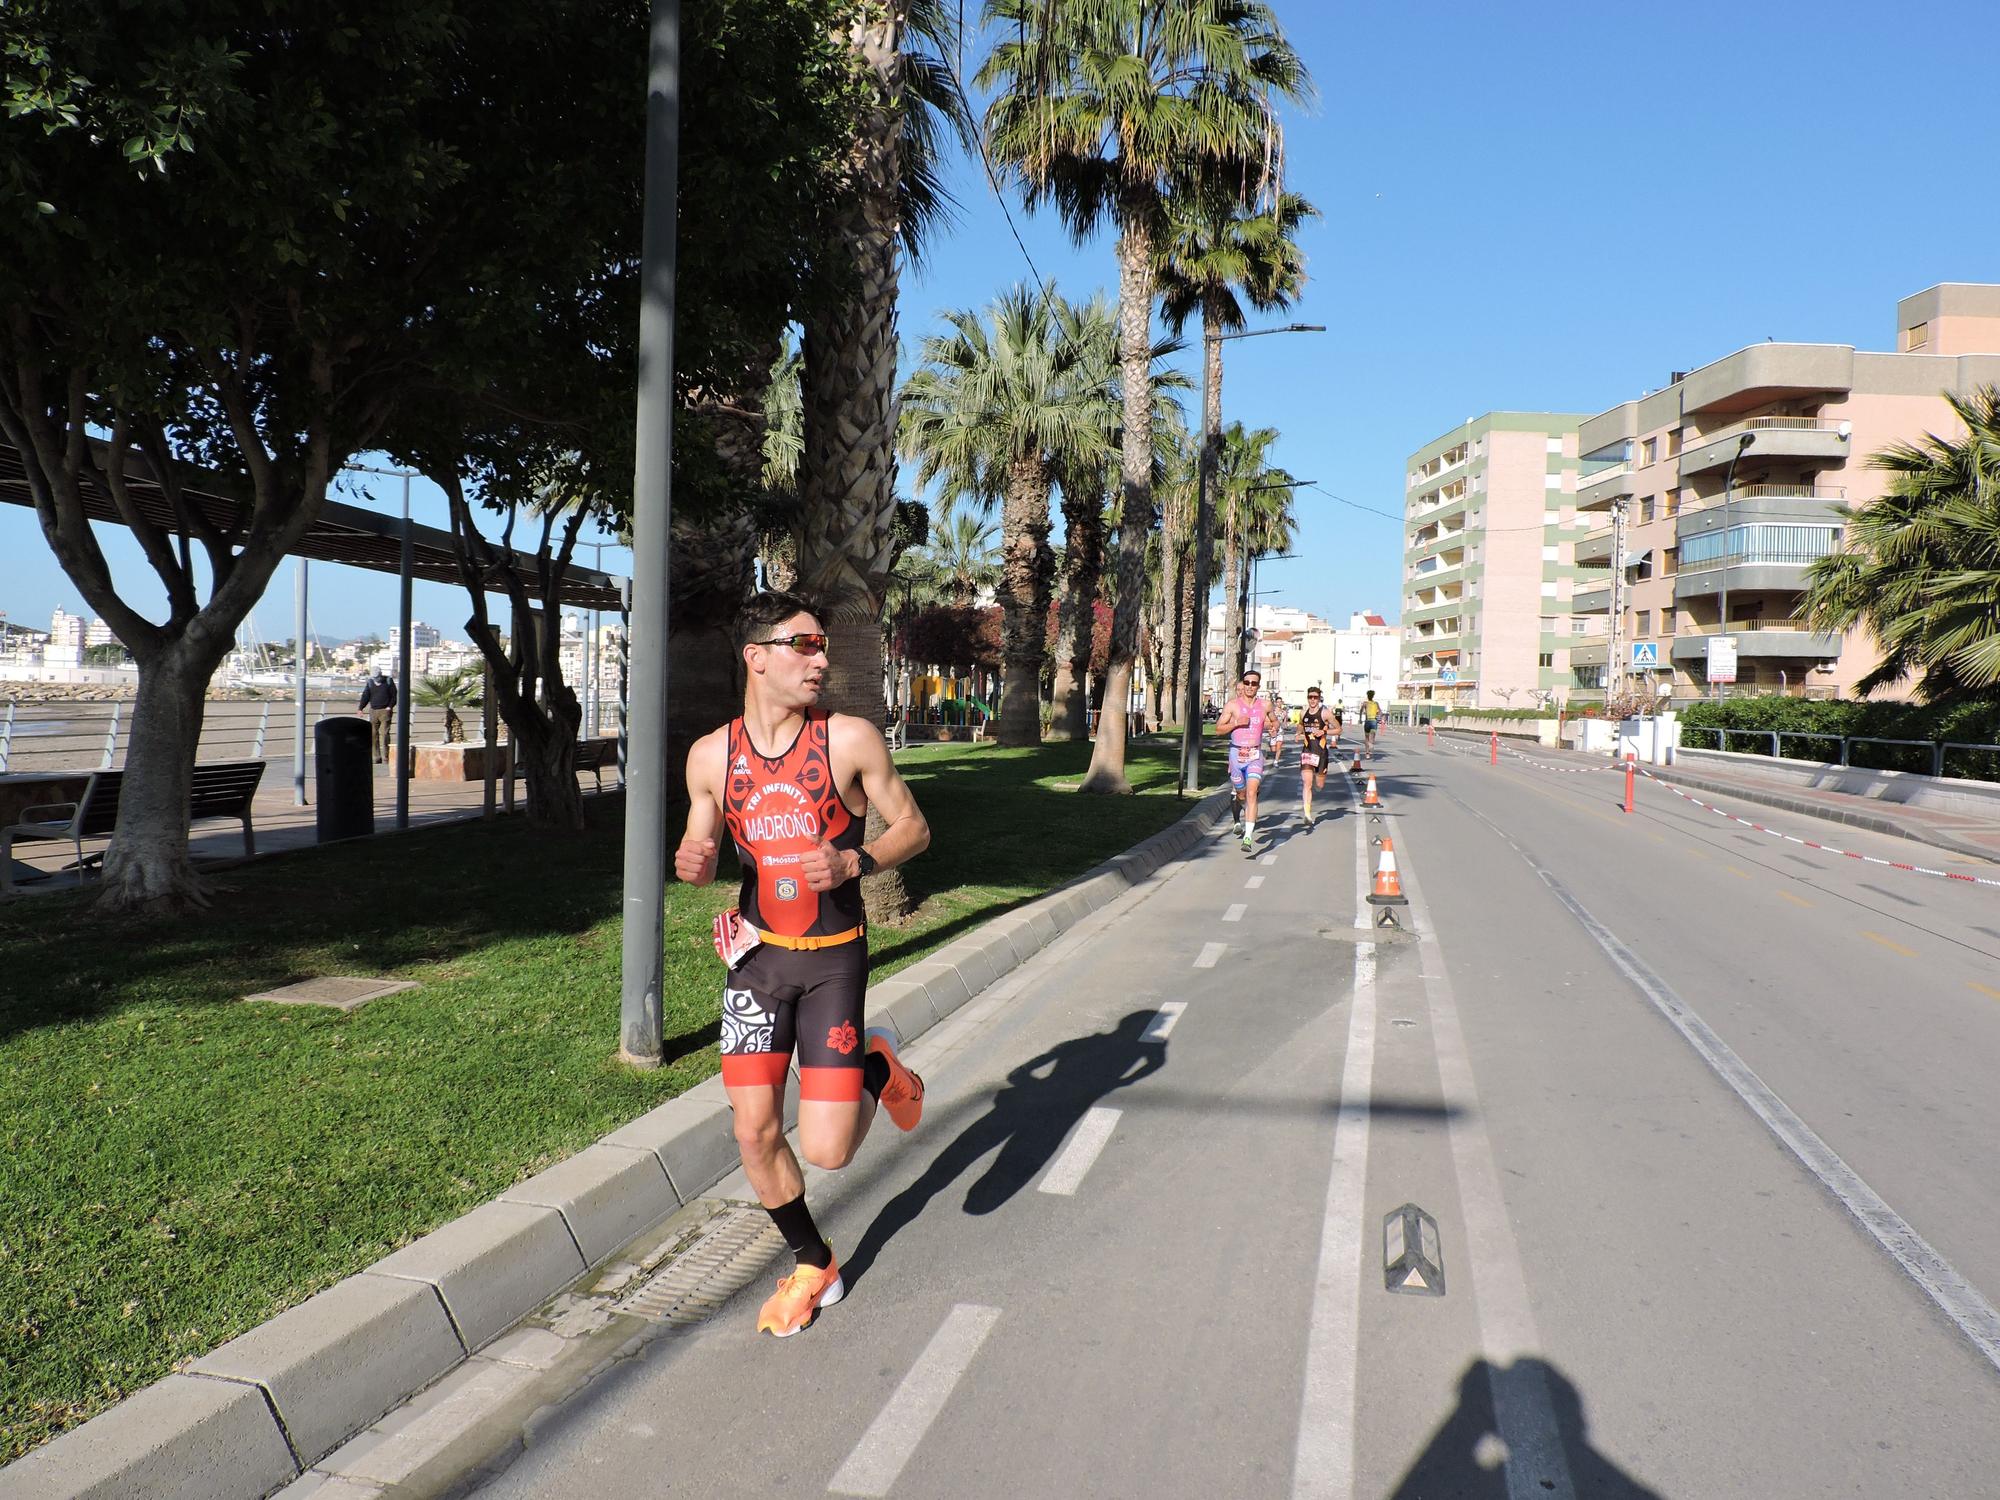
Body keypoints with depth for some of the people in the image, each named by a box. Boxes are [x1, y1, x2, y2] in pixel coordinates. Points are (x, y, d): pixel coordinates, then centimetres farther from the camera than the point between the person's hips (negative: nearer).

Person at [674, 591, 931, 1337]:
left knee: (827, 1150, -7)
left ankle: (877, 1068, 26)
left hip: (833, 959, -3)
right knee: (755, 1133, 3)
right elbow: (702, 853, 11)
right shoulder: (711, 756, -1)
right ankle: (813, 1265, 29)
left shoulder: (850, 739, -10)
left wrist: (853, 863, -20)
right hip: (756, 956, 3)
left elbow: (914, 829, -2)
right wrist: (690, 862, -13)